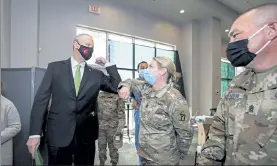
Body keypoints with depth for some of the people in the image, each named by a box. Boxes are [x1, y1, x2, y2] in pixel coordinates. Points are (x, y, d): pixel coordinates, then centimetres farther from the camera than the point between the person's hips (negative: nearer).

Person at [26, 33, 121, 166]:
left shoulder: (97, 74, 7)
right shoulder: (55, 68, 2)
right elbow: (41, 99, -2)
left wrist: (108, 64, 0)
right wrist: (35, 133, -8)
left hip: (86, 136, 2)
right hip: (58, 135, -2)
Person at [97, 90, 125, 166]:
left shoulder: (117, 97, -5)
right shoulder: (99, 96, 7)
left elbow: (121, 112, -6)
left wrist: (120, 127, -11)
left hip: (113, 126, -3)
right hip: (100, 126, 3)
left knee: (113, 146, 6)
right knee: (101, 146, 11)